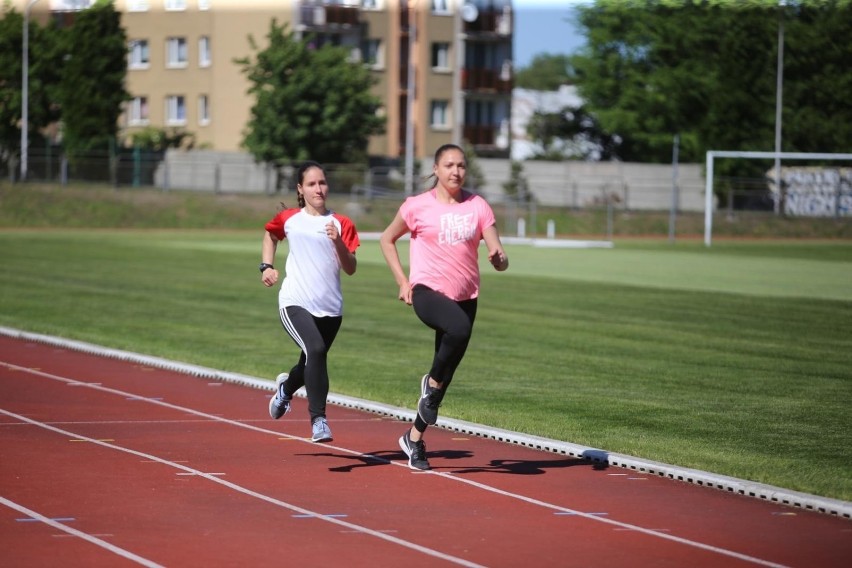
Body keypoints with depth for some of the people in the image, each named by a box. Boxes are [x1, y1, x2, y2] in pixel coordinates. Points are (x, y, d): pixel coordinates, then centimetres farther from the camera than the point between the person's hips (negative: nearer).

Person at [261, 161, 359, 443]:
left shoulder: (341, 224, 3)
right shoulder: (289, 219, 5)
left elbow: (351, 269, -3)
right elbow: (270, 235, 27)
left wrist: (338, 241, -18)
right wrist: (267, 266, 13)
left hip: (330, 307, 3)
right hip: (295, 303, -3)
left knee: (311, 365, 15)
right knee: (315, 349, -28)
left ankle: (286, 387, 52)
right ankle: (318, 419, -25)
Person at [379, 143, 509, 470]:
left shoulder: (478, 207, 4)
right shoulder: (418, 207, -1)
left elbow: (498, 256, 0)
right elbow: (387, 239, 12)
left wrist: (499, 259, -25)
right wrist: (402, 281, 3)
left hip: (465, 296, 4)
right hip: (427, 292, -4)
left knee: (448, 370, 8)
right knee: (459, 328, -37)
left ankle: (414, 437, 26)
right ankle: (432, 383, -12)